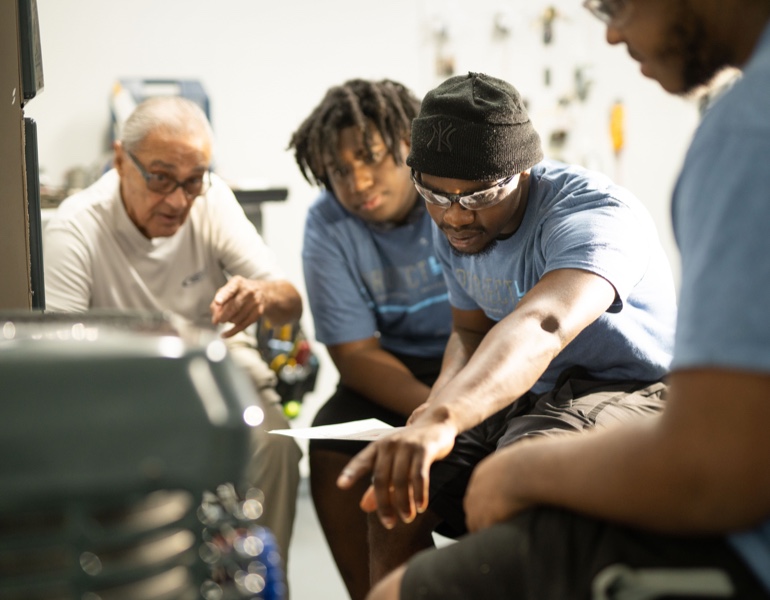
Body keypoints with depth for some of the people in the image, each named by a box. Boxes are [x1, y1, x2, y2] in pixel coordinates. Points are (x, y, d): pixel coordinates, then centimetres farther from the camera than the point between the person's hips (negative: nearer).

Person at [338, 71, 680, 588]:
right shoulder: (453, 229, 0)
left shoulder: (594, 213, -26)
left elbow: (539, 327, -46)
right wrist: (440, 401, -11)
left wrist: (444, 419, -64)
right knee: (393, 494, -2)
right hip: (524, 397, 8)